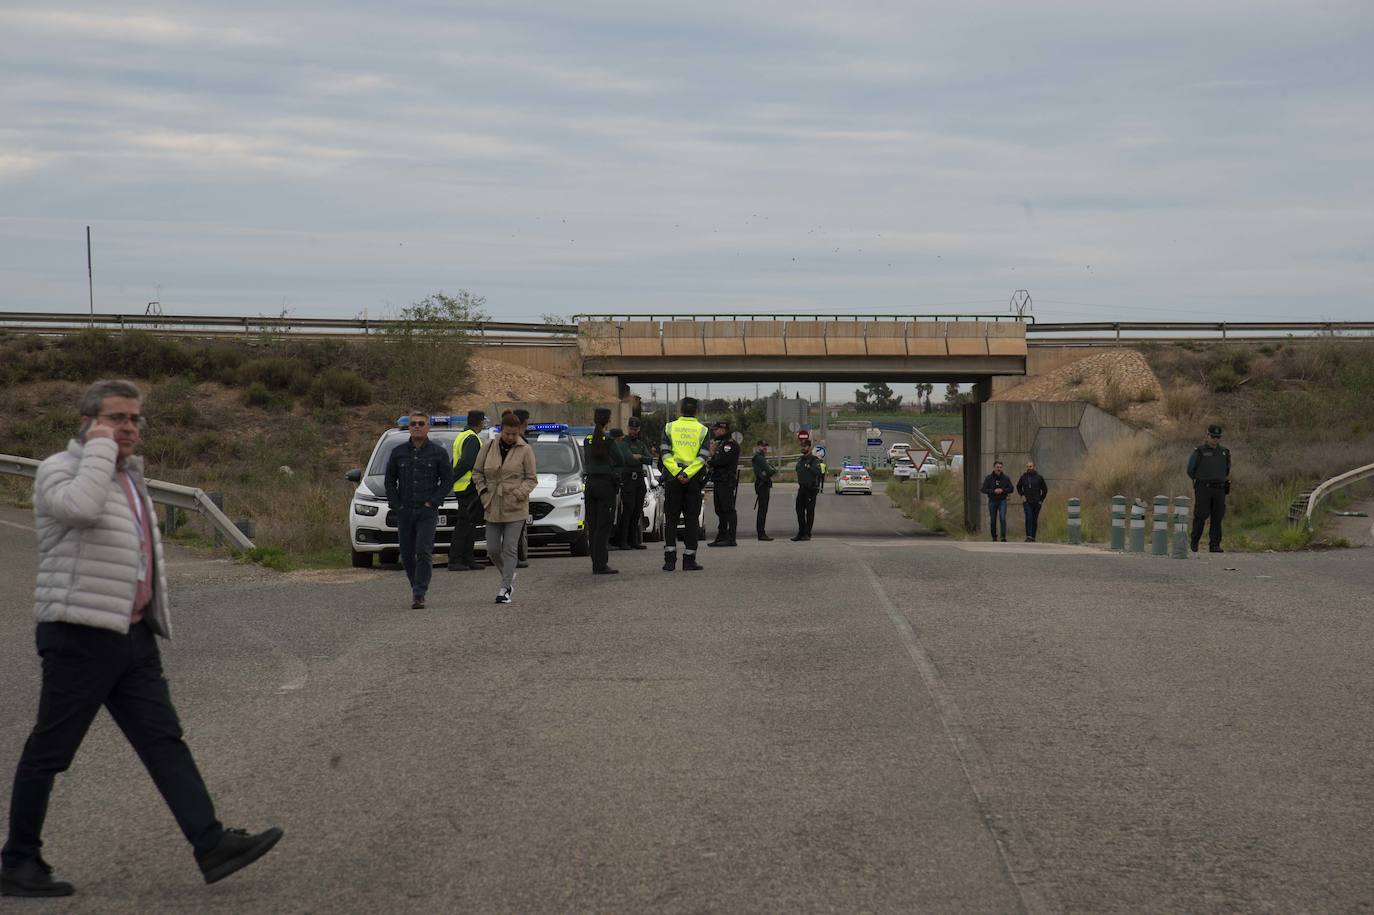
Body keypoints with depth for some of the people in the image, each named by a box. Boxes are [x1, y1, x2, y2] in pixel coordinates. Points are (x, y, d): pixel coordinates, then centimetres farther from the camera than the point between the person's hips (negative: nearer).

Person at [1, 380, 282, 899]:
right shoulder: (60, 471, -6)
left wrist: (152, 623, 26)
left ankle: (212, 845, -7)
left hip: (133, 639, 8)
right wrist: (99, 447, -17)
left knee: (164, 742, -1)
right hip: (79, 637, -8)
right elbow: (82, 507, -30)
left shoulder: (130, 479, 19)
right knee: (48, 753, 0)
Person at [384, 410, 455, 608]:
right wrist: (395, 505, 0)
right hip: (404, 511, 3)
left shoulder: (438, 453, 1)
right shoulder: (398, 452, 8)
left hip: (427, 511, -3)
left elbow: (447, 480, 1)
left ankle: (419, 594, -15)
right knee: (407, 554, 8)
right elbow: (389, 481, 11)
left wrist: (433, 502, -8)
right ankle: (416, 587, 27)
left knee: (423, 552, -14)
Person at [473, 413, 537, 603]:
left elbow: (532, 479, -1)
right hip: (493, 508, 3)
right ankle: (509, 576, 31)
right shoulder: (489, 447, 2)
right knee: (493, 550, 6)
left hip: (515, 508, -3)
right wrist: (483, 491, 0)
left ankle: (504, 588, 0)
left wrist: (518, 493, -14)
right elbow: (477, 472, 12)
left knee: (510, 549, -5)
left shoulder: (525, 450, -5)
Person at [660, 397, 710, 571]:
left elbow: (664, 454, -6)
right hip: (694, 480, 0)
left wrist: (677, 472, -13)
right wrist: (687, 474, -14)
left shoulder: (669, 427, 4)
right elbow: (703, 457, -8)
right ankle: (689, 560, 2)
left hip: (673, 478, 0)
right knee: (691, 519, 4)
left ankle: (670, 559, -2)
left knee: (671, 519, 5)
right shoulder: (702, 430, 4)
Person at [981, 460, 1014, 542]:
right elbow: (984, 490, -5)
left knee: (1003, 518, -15)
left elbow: (1011, 489, 3)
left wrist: (1002, 490, -14)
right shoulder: (988, 478, -1)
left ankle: (1003, 537, -13)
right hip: (992, 501, 1)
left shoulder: (1006, 478, 2)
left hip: (1002, 501, -1)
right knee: (993, 521, 6)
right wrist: (994, 491, -18)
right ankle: (994, 538, 18)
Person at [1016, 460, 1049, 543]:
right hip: (1027, 502, -1)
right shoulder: (1023, 477, 3)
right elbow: (1018, 487, 20)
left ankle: (1033, 537, 13)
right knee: (1029, 518, -16)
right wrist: (1022, 495, 8)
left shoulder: (1039, 477, 1)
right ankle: (1028, 537, -22)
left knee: (1035, 520, 5)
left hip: (1036, 503, 1)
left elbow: (1045, 489, 8)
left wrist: (1041, 500, 3)